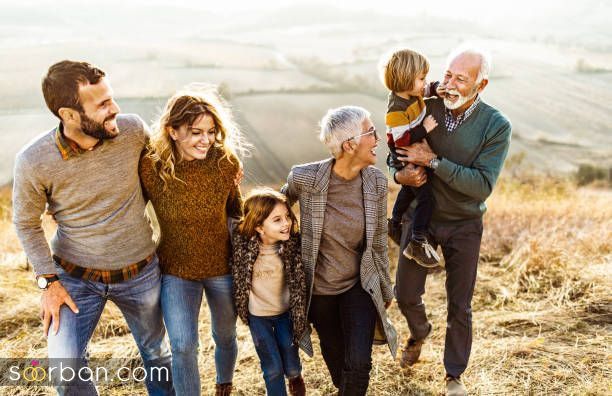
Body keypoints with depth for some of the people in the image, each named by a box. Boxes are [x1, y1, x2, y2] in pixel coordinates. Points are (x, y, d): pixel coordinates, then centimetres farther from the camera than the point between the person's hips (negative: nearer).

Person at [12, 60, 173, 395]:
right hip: (76, 276, -1)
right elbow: (26, 223, -5)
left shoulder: (132, 129, -18)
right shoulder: (33, 161, -22)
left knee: (156, 353, 19)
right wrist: (47, 282, -7)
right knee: (64, 369, -7)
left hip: (139, 271, 2)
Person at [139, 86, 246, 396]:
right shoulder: (151, 166, -20)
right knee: (182, 345, -10)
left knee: (225, 337, 20)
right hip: (176, 270, -1)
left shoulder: (226, 161, -16)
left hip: (223, 266, 2)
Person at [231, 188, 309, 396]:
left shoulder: (293, 244, -20)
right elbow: (238, 279, -6)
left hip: (285, 311, 1)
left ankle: (295, 377, 45)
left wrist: (301, 317, -2)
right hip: (257, 315, -1)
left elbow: (299, 282, -7)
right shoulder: (243, 244, -24)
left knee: (291, 367, 11)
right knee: (273, 369, 4)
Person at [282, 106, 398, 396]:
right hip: (318, 288, -1)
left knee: (358, 364, -11)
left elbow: (378, 241, 0)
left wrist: (386, 289, 9)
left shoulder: (376, 182, -12)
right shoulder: (304, 178, -21)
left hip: (360, 286, 1)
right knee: (336, 359, 19)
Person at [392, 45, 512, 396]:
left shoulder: (496, 126, -16)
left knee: (460, 307, 9)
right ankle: (420, 332, 45)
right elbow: (397, 150, 2)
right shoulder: (425, 107, -11)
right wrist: (401, 174, -21)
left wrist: (433, 160, -28)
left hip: (464, 225, -2)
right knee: (406, 294, 10)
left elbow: (482, 186, -24)